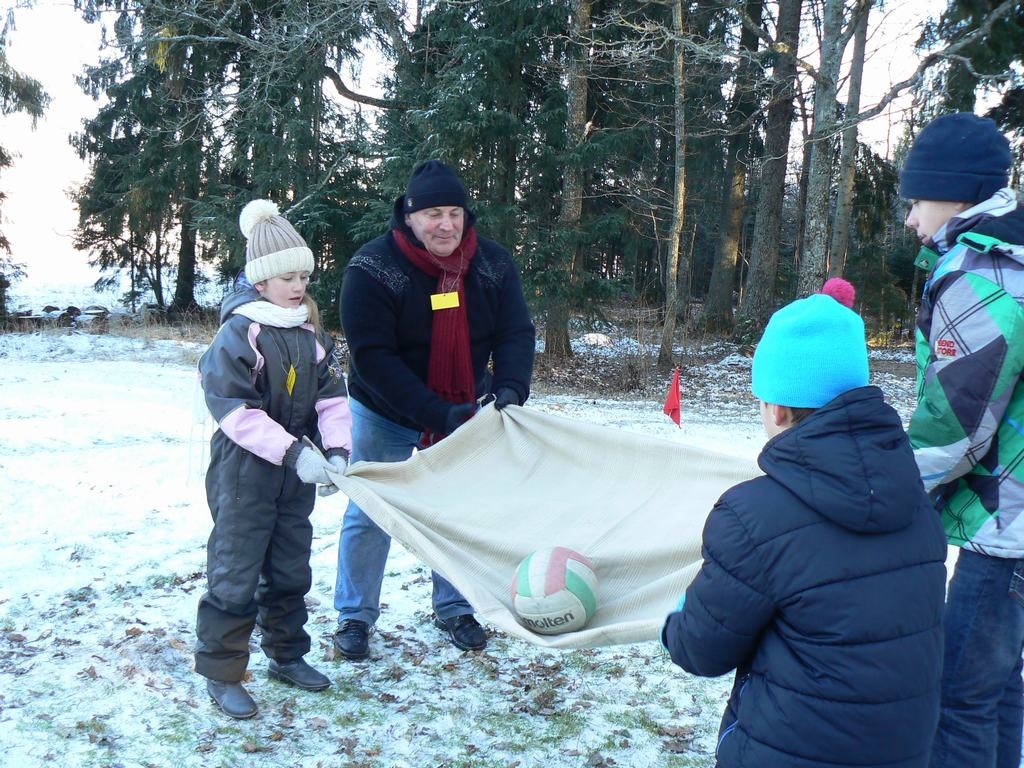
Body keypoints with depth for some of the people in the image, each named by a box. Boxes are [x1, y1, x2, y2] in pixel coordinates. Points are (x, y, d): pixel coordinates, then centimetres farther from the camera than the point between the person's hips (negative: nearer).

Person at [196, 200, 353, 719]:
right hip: (244, 470, -6)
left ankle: (286, 655, 33)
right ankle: (221, 672, 14)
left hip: (297, 472, 7)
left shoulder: (311, 332, 4)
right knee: (235, 573, 1)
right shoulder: (238, 333, -16)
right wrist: (293, 452, -27)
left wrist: (337, 448, -15)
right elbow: (236, 411, -22)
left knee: (291, 569, 17)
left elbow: (332, 396, 1)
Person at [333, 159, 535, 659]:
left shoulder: (493, 264, -11)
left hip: (462, 412, 3)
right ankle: (355, 616, 23)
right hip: (384, 413, -3)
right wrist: (435, 413, -33)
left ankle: (453, 609, 33)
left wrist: (510, 388, -31)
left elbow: (516, 335, -10)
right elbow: (371, 356, -26)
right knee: (370, 514, 6)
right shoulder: (371, 270, -23)